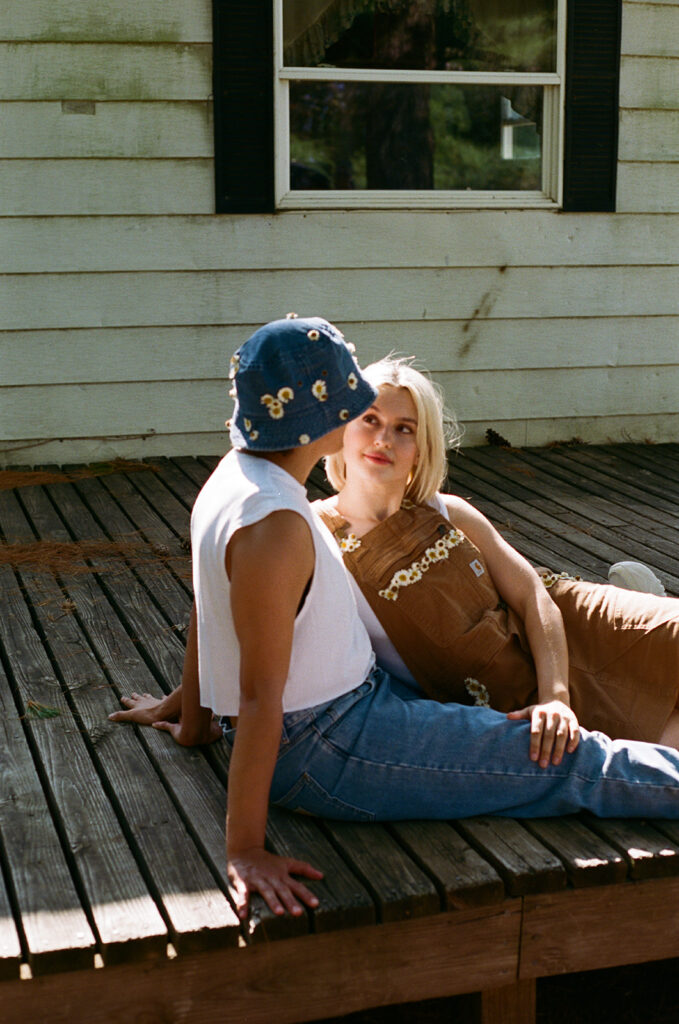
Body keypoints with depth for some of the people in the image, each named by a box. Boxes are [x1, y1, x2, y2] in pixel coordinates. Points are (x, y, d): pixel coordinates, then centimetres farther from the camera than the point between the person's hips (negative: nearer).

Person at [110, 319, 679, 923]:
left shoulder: (236, 474, 0)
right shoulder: (275, 528, -30)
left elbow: (204, 617, 12)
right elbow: (259, 696, -30)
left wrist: (190, 717, 23)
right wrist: (245, 851, -26)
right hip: (322, 750, -10)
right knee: (565, 766, -5)